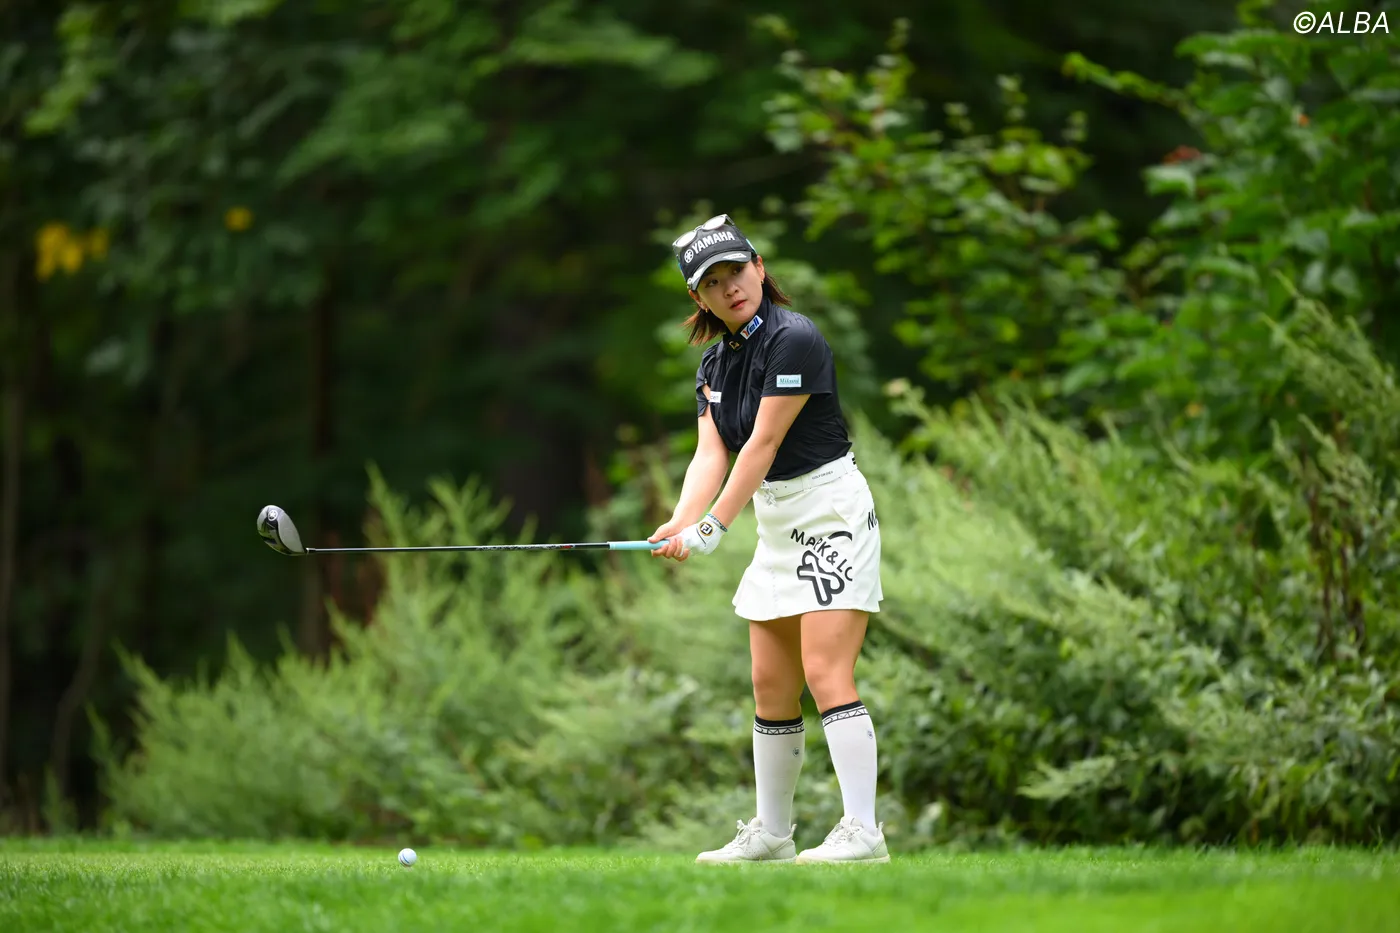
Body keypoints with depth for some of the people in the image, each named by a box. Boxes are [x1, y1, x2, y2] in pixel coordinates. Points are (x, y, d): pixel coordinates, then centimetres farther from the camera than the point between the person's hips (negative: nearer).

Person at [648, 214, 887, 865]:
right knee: (771, 688, 10)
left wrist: (714, 525, -25)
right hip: (775, 523, 8)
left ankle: (862, 831, -20)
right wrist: (681, 522, -20)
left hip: (832, 513, -8)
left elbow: (763, 444, -21)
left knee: (825, 674, -17)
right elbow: (711, 451, -2)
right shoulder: (715, 363, 9)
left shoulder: (793, 339, -17)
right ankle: (771, 833, 19)